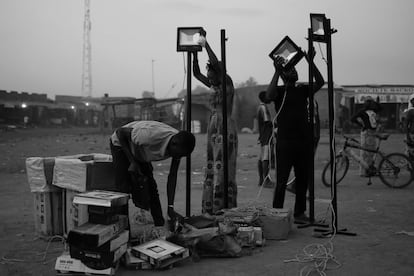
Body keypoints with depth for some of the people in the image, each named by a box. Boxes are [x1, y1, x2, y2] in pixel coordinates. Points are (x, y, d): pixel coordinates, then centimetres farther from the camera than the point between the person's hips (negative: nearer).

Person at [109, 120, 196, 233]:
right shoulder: (151, 135, -44)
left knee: (151, 188, -3)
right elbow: (120, 131, -30)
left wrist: (170, 208, -21)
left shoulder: (179, 146, -23)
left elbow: (172, 176, -16)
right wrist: (132, 162, -30)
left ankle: (160, 226, 2)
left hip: (141, 154, 5)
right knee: (125, 186, -16)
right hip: (121, 143, -5)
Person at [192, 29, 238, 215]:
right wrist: (195, 52, 9)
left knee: (223, 169, -10)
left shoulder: (227, 84, -5)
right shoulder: (214, 87, 15)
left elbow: (216, 64, -18)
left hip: (226, 130, -8)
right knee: (211, 169, 7)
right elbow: (196, 73, 17)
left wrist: (206, 44, -12)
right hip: (213, 130, 8)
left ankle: (225, 210, -7)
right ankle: (211, 209, 12)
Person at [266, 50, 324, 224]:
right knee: (282, 181, -3)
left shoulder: (303, 90, 15)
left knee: (303, 180, 10)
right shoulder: (279, 91, 2)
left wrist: (310, 61, -5)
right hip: (285, 142, -5)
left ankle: (299, 213, 20)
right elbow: (269, 95, -21)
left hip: (304, 142, 5)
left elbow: (320, 82, 2)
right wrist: (276, 71, -21)